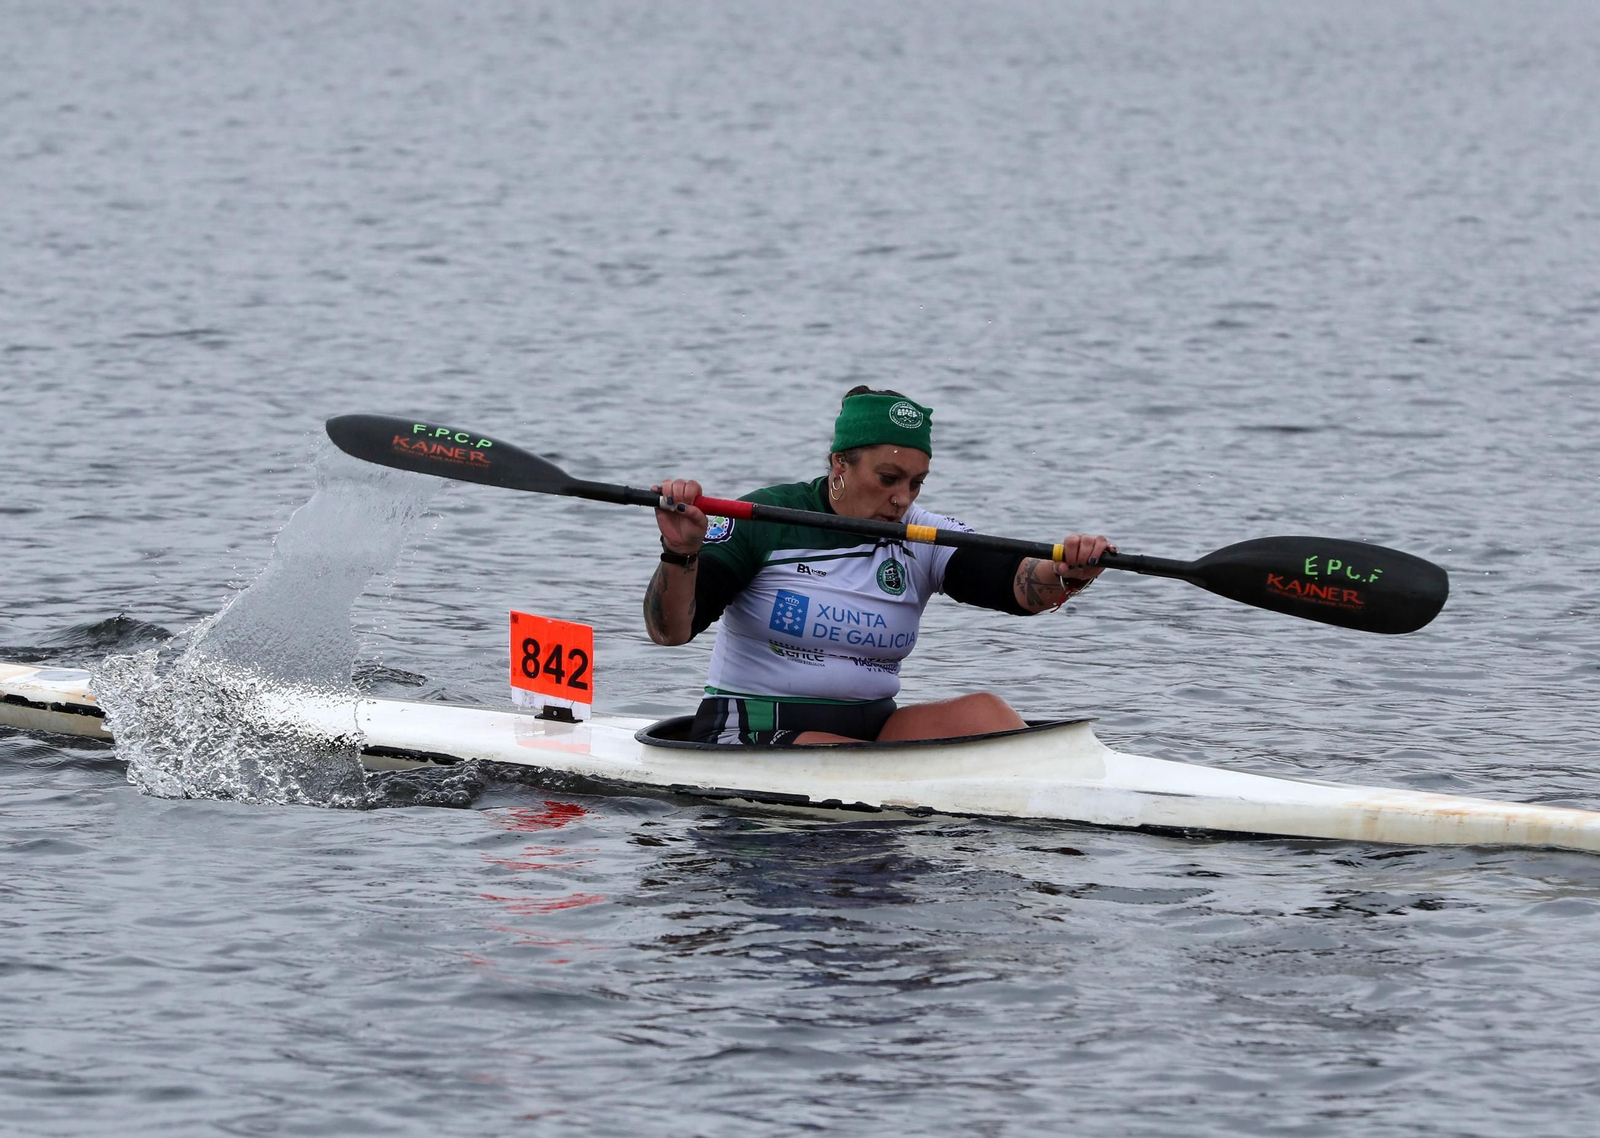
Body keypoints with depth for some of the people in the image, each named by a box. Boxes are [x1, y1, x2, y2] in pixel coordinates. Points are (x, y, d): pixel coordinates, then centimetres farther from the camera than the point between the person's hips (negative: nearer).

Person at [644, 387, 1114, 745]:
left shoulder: (920, 537, 5)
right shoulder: (765, 521, -6)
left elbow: (1015, 582, -12)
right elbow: (669, 630, -12)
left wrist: (1066, 576, -35)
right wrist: (680, 553, -32)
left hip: (869, 727, 5)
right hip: (755, 734, -5)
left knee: (981, 711, -21)